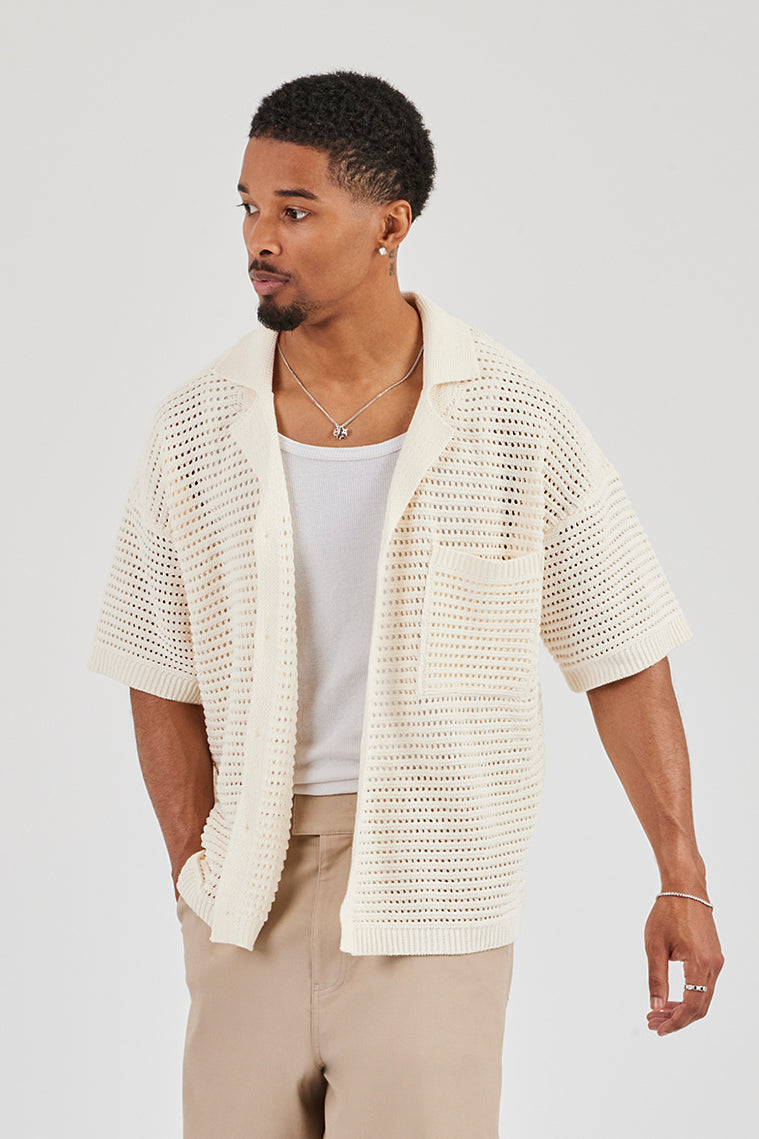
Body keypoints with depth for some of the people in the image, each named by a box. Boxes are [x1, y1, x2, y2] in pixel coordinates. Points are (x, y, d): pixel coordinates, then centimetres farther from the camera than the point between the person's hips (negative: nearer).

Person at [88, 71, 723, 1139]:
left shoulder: (520, 428, -7)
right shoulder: (197, 431, 0)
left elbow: (624, 661, 0)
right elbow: (164, 682, 7)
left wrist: (683, 886, 0)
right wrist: (198, 880, -1)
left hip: (431, 905, -2)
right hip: (248, 914, 3)